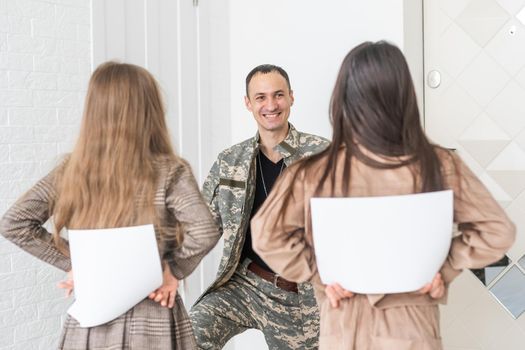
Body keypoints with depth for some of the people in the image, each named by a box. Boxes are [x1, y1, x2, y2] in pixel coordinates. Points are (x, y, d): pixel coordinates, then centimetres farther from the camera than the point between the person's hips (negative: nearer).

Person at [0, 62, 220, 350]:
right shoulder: (169, 172, -11)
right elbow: (204, 233, -23)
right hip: (150, 322, -3)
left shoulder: (72, 171, -2)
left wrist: (73, 263, 1)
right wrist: (174, 270, -7)